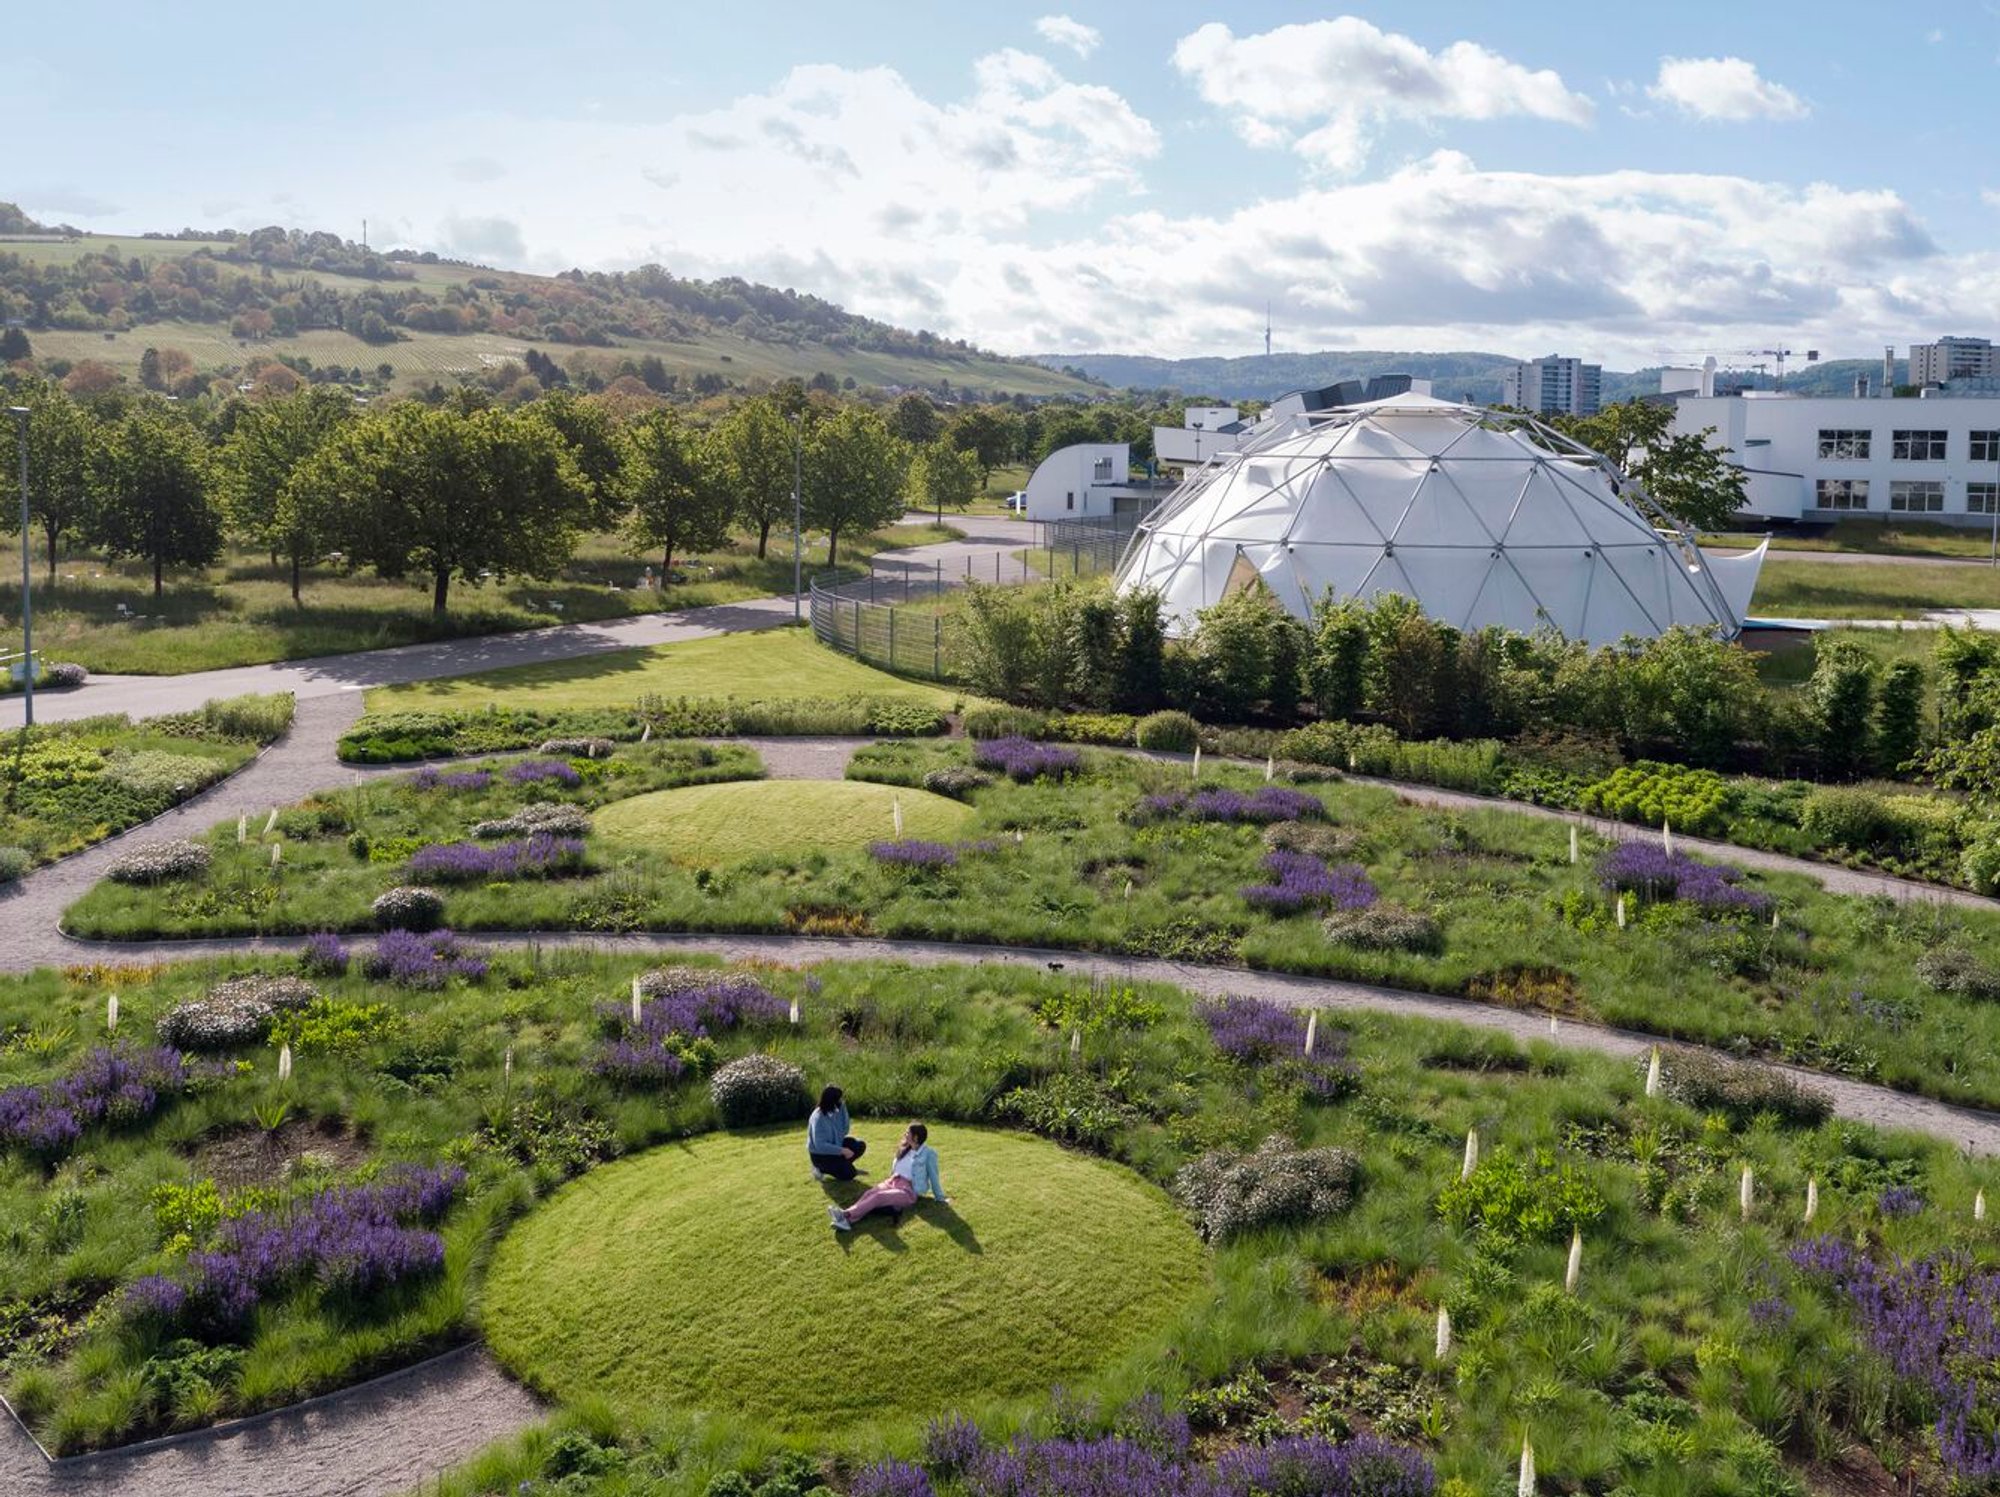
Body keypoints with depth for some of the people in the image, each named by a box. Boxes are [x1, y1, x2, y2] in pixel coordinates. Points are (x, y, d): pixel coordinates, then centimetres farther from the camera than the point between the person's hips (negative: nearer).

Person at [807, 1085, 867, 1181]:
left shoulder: (836, 1111, -5)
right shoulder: (818, 1118, -28)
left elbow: (844, 1130, -6)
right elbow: (820, 1145, -31)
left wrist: (843, 1107, -15)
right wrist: (842, 1150, -32)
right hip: (821, 1155, -8)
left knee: (860, 1146, -7)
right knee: (849, 1174, -16)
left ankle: (842, 1165, 12)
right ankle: (821, 1168, 3)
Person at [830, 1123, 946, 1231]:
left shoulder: (929, 1153, -2)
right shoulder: (904, 1149, 18)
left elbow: (933, 1176, 1)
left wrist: (939, 1198, 5)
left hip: (909, 1190, -6)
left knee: (878, 1196, -33)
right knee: (869, 1193, -27)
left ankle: (846, 1215, -50)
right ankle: (846, 1221, -51)